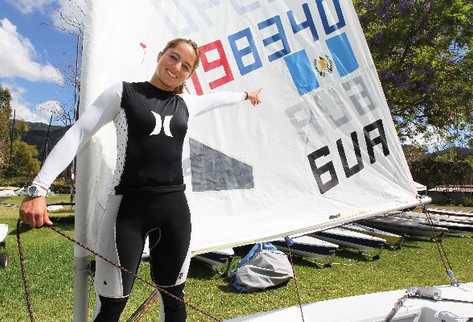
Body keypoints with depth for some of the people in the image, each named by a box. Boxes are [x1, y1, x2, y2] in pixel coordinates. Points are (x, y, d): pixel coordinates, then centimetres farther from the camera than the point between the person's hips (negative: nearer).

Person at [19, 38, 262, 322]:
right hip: (129, 206, -4)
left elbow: (217, 97, 34)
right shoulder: (123, 93, 1)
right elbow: (77, 135, -5)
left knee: (173, 295, 14)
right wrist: (38, 189, -15)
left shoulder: (186, 104, 13)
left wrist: (245, 94, 52)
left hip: (174, 207, 4)